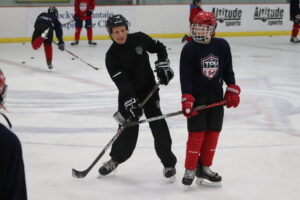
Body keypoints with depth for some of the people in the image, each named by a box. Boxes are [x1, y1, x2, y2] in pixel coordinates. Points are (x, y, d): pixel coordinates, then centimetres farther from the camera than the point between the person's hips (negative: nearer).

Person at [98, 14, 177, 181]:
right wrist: (130, 101, -32)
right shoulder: (111, 56, -15)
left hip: (149, 89, 1)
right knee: (128, 129, -1)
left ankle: (169, 163, 1)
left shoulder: (139, 39, -9)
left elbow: (159, 47, 7)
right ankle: (116, 159, 24)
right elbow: (121, 81, -24)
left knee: (157, 124, -8)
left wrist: (163, 64, -7)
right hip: (128, 94, -1)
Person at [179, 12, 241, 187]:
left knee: (213, 133, 7)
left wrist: (232, 91, 5)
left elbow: (228, 69, 8)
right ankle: (190, 169, 8)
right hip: (197, 95, -4)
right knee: (196, 134, -6)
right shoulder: (189, 49, -11)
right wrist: (187, 99, -21)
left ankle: (204, 169, 20)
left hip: (216, 95, 4)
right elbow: (185, 76, -14)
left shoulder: (222, 46, -2)